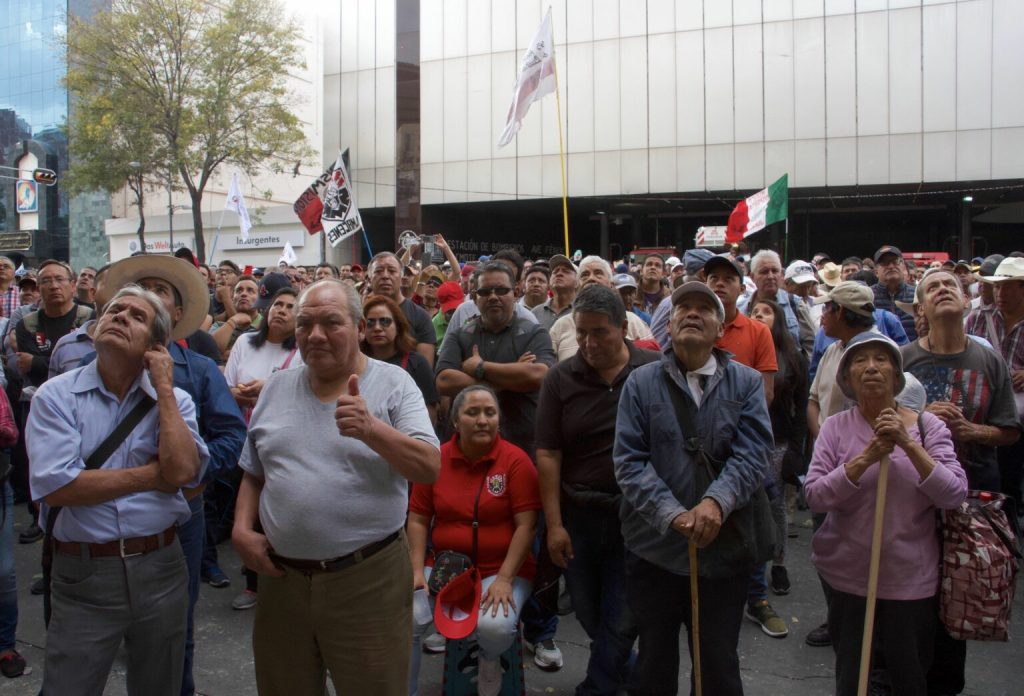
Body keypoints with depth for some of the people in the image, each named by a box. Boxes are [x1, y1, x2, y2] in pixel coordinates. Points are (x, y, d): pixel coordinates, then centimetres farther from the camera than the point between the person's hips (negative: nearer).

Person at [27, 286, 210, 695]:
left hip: (161, 568, 3)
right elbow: (55, 487, -17)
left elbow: (183, 472, -17)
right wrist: (155, 473, -13)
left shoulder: (174, 399, 1)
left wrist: (163, 387, -10)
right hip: (83, 574, -2)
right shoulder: (56, 396, -5)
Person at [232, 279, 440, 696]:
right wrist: (242, 529, 1)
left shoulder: (392, 383, -6)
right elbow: (253, 473, 16)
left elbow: (430, 469, -16)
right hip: (281, 577, 4)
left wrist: (371, 430, -29)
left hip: (367, 579, -4)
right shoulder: (276, 388, 8)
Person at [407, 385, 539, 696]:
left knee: (496, 626, -29)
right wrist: (418, 570, -5)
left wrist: (504, 579, -17)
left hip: (501, 570, -2)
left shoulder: (516, 460, -9)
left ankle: (490, 662, 9)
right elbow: (418, 519, 5)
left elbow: (526, 525, -11)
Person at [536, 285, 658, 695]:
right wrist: (554, 523, -6)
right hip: (578, 514, 3)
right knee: (589, 612, 17)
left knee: (621, 618, 5)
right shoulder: (560, 378, -2)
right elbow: (547, 454, -3)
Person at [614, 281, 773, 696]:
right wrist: (672, 515, -21)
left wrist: (717, 501, -28)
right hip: (655, 547, 0)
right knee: (654, 663, 18)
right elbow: (629, 460, -9)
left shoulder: (746, 382, 1)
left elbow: (753, 454, -10)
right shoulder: (641, 382, -1)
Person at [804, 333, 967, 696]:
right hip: (847, 575, 0)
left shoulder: (927, 425, -4)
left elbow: (954, 495, -13)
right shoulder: (836, 426, -4)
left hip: (911, 579, 0)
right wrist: (867, 458, -23)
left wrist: (908, 444, -22)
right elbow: (814, 495, -14)